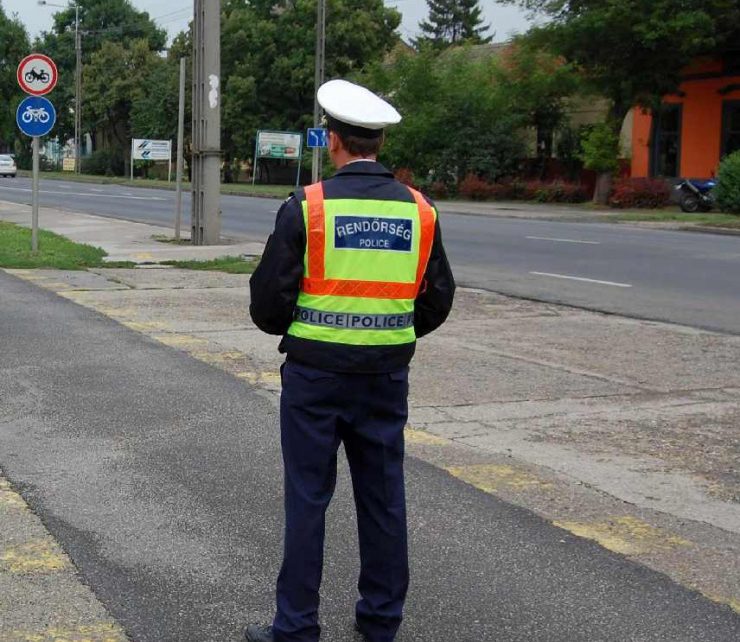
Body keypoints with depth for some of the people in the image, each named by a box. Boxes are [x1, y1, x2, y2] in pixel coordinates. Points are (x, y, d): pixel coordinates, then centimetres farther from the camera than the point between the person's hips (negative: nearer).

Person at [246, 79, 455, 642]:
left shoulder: (307, 207, -11)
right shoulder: (419, 210, 1)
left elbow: (269, 298, -8)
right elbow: (438, 298, 7)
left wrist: (289, 328, 13)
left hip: (316, 370, -3)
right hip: (388, 373, 4)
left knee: (308, 497, 5)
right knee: (383, 496, 13)